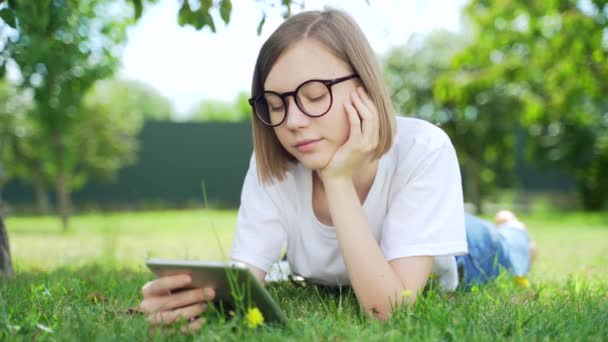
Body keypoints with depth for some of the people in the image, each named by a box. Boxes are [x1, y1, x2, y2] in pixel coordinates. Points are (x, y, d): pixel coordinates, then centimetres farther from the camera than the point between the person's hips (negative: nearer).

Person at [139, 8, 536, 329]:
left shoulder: (424, 151, -40)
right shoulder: (271, 166, -30)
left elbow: (391, 309, -43)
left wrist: (339, 182, -48)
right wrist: (201, 295, -60)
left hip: (430, 280, -2)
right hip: (339, 294, 2)